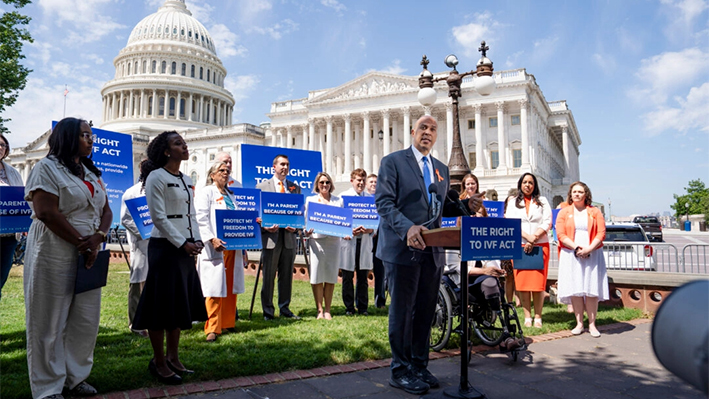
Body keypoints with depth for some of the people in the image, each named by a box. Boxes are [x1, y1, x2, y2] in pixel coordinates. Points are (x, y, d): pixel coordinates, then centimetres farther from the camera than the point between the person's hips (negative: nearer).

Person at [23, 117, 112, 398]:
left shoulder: (92, 173, 16)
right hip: (55, 256, -6)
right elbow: (46, 212, -16)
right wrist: (82, 244, -14)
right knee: (51, 322, 3)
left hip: (88, 254, 7)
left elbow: (106, 210, 11)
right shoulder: (48, 168, -6)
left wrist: (97, 239, -9)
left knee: (86, 320, 9)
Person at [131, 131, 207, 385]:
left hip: (185, 248, 8)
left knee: (180, 304, 13)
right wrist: (183, 243, -16)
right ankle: (159, 362, 14)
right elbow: (159, 218, -14)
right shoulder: (156, 177, -9)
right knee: (162, 306, 0)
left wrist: (196, 240, 2)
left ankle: (173, 357, 25)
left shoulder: (187, 181, 15)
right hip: (165, 248, -8)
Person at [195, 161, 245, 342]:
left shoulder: (231, 194, 22)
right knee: (215, 287, -7)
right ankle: (213, 328, -2)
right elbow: (201, 219, -9)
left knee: (231, 286, 9)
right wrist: (212, 239, -21)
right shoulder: (205, 192, 2)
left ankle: (228, 323, 18)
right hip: (216, 247, -6)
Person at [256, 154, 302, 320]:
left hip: (289, 237, 3)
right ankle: (268, 311, 12)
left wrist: (296, 226, -7)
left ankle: (285, 308, 21)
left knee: (287, 275, 9)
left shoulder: (295, 188, 13)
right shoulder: (262, 186, 6)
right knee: (269, 276, 2)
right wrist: (265, 226, -14)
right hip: (270, 236, -3)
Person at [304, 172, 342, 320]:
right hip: (316, 240, -1)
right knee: (316, 277, -3)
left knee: (331, 277, 3)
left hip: (333, 240, 1)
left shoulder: (338, 201, 14)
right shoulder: (310, 200, 13)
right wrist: (307, 230, -13)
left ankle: (327, 310, 11)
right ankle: (319, 310, 6)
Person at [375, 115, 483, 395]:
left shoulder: (441, 169, 18)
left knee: (426, 310, 12)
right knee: (402, 311, 3)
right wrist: (407, 227, -27)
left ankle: (419, 365, 27)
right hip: (402, 248, -6)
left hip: (432, 250, 6)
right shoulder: (393, 161, -2)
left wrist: (465, 205, 0)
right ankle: (400, 370, 16)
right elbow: (384, 203, -12)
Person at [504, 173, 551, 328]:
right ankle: (527, 317, 4)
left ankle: (538, 317, 4)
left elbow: (547, 222, 2)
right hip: (519, 246, 0)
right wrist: (527, 236, -14)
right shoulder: (513, 202, 12)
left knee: (538, 283, -4)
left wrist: (534, 238, -11)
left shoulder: (542, 201, 13)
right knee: (522, 282, -3)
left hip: (540, 246, 0)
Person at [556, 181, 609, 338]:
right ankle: (579, 323, 7)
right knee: (575, 290, -1)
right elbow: (561, 235, -1)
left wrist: (589, 249, -15)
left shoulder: (595, 212, 9)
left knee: (591, 290, -2)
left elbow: (601, 233, 0)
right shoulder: (564, 213, 8)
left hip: (592, 255, 0)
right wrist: (576, 248, -14)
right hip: (571, 256, 0)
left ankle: (592, 324, 5)